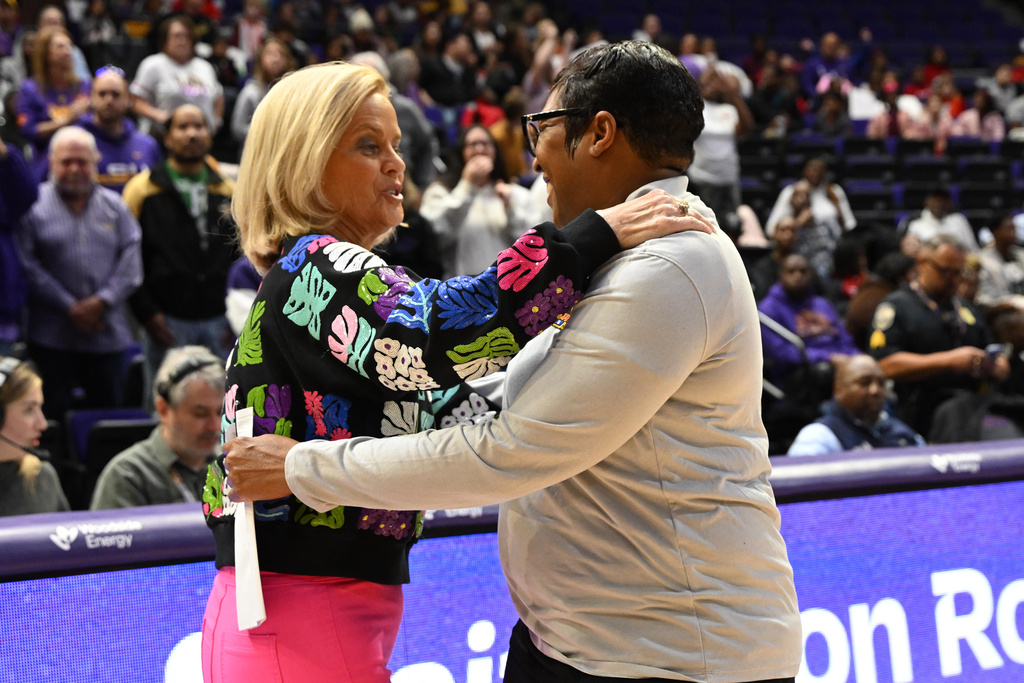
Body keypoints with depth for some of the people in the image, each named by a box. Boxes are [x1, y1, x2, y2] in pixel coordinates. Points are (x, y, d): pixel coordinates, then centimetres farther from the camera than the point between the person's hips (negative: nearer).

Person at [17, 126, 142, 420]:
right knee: (53, 417, 0)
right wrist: (70, 307, -11)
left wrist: (102, 301, -11)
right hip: (52, 338, -3)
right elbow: (30, 266, -7)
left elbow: (131, 261, 3)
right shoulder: (34, 206, 0)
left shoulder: (114, 206, 10)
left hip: (108, 337, 3)